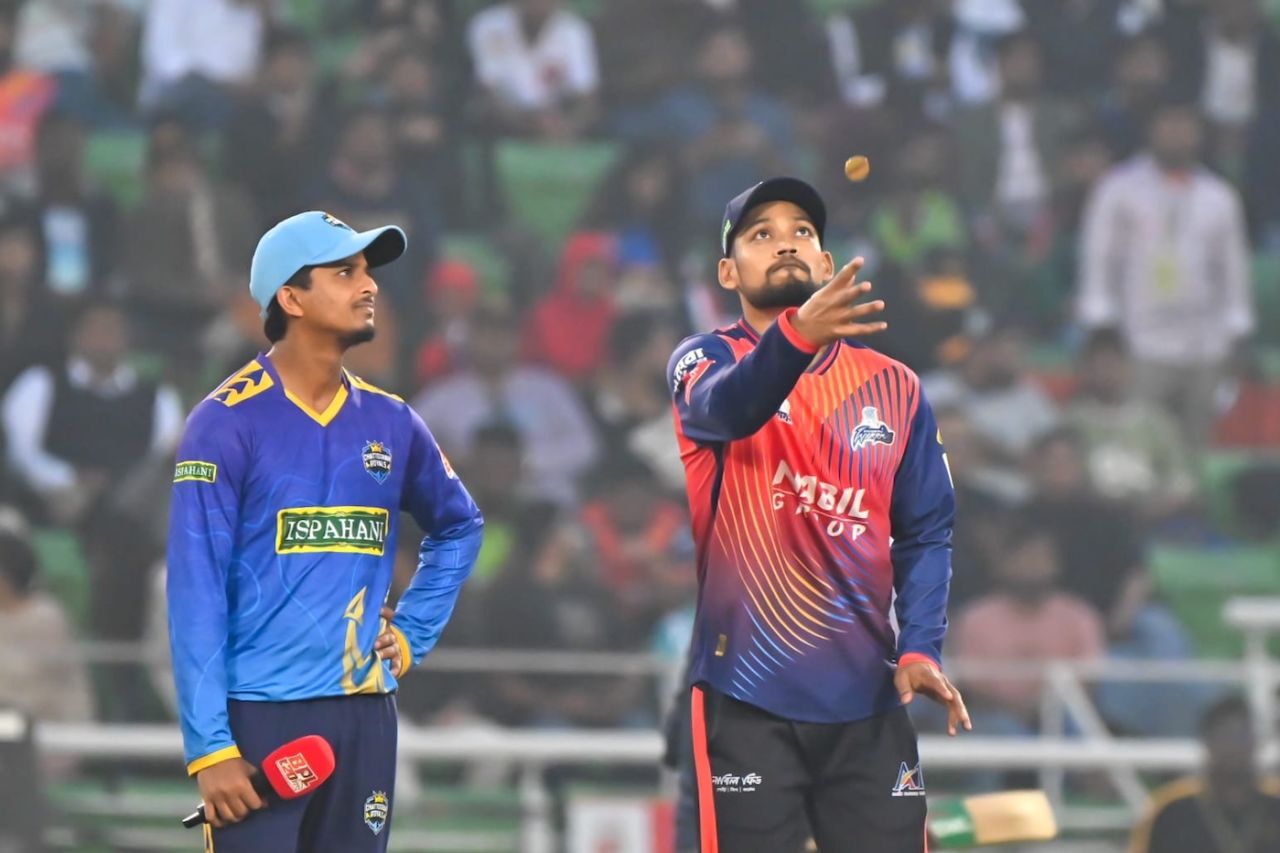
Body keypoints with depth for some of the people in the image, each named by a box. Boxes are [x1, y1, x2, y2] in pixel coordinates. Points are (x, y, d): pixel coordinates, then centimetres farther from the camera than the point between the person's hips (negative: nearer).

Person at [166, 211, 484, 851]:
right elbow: (195, 597, -10)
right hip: (258, 718, -5)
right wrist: (209, 748, -16)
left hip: (365, 718, 6)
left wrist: (411, 635, 15)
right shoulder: (227, 423, -6)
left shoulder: (390, 423, 10)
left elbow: (457, 527, 29)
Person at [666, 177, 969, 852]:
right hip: (746, 694, -3)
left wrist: (920, 645, -6)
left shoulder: (892, 387, 11)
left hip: (868, 695, 3)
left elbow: (925, 533, 11)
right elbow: (723, 407, -23)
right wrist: (797, 335, -44)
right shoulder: (705, 361, 1)